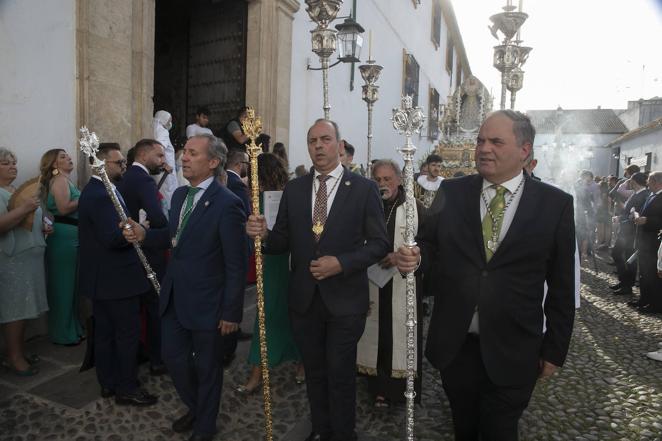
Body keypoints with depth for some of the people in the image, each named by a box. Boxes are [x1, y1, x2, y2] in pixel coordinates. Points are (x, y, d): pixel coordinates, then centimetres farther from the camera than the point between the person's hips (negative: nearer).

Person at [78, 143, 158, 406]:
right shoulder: (102, 196, -22)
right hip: (116, 278, -11)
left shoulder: (95, 191, 12)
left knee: (105, 331, 18)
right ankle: (127, 389, 15)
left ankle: (108, 383, 32)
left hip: (102, 277, 11)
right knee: (128, 334, 2)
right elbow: (113, 238, -29)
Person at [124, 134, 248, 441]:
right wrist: (144, 235, 0)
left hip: (206, 301, -7)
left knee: (207, 367, 13)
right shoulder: (180, 194, 6)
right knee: (173, 357, 18)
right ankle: (195, 407, 47)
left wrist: (232, 312, -16)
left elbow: (236, 264, -18)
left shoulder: (227, 203, -20)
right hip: (174, 297, 7)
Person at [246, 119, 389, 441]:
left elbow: (379, 244, -7)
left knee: (340, 375, 11)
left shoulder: (364, 188, -6)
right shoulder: (293, 189, 4)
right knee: (314, 372, 20)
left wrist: (341, 263, -20)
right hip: (304, 299, 4)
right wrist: (264, 234, -17)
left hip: (344, 300, -3)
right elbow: (283, 243, 5)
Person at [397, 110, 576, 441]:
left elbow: (561, 286, -2)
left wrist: (555, 349, 2)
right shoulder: (451, 192, -2)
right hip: (454, 343, 2)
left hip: (512, 351, -1)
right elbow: (431, 246, 4)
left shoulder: (556, 204, -6)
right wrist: (415, 257, -19)